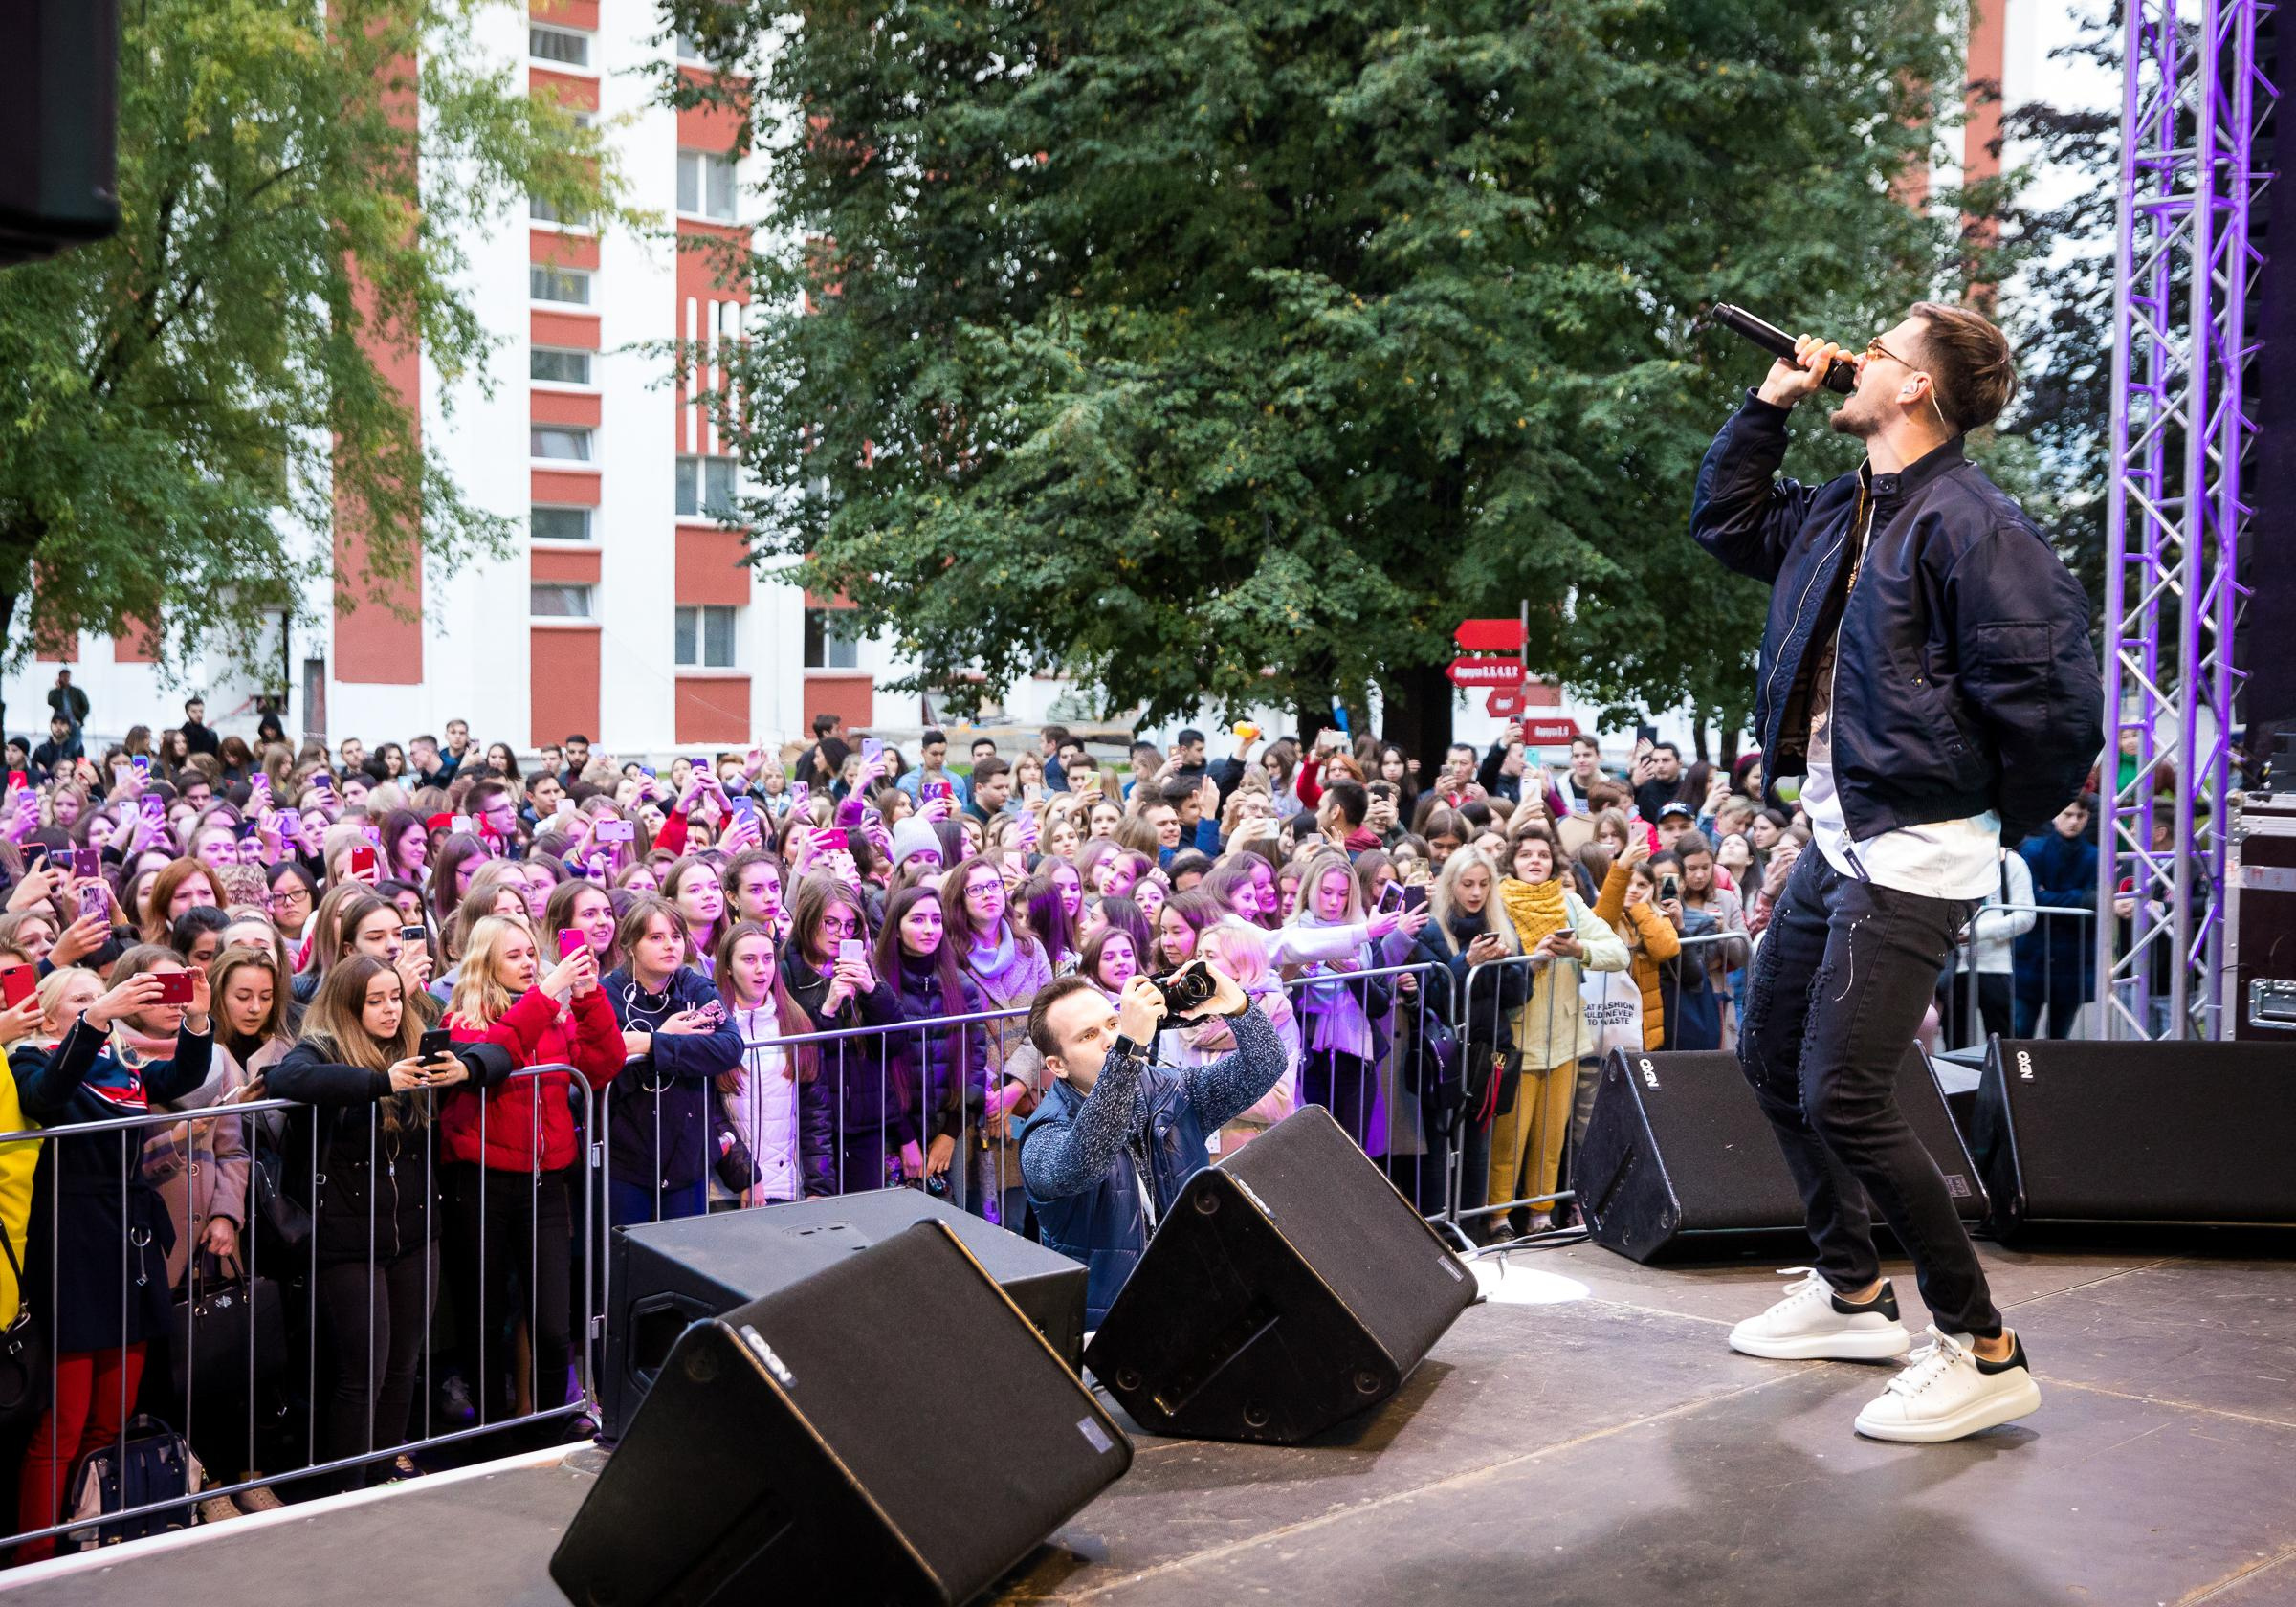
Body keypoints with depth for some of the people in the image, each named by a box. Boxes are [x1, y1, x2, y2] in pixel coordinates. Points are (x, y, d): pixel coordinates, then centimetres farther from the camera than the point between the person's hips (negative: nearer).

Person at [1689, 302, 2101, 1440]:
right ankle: (1852, 1292, 34)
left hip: (1914, 853, -10)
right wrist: (1771, 400, 17)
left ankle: (1982, 1353, -1)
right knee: (1772, 1059, 18)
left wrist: (2006, 820, -8)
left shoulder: (1967, 523, -17)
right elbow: (1723, 520, 28)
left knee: (1843, 1095, -14)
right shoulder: (1844, 511, 11)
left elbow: (2053, 692, -21)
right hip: (1838, 836, 10)